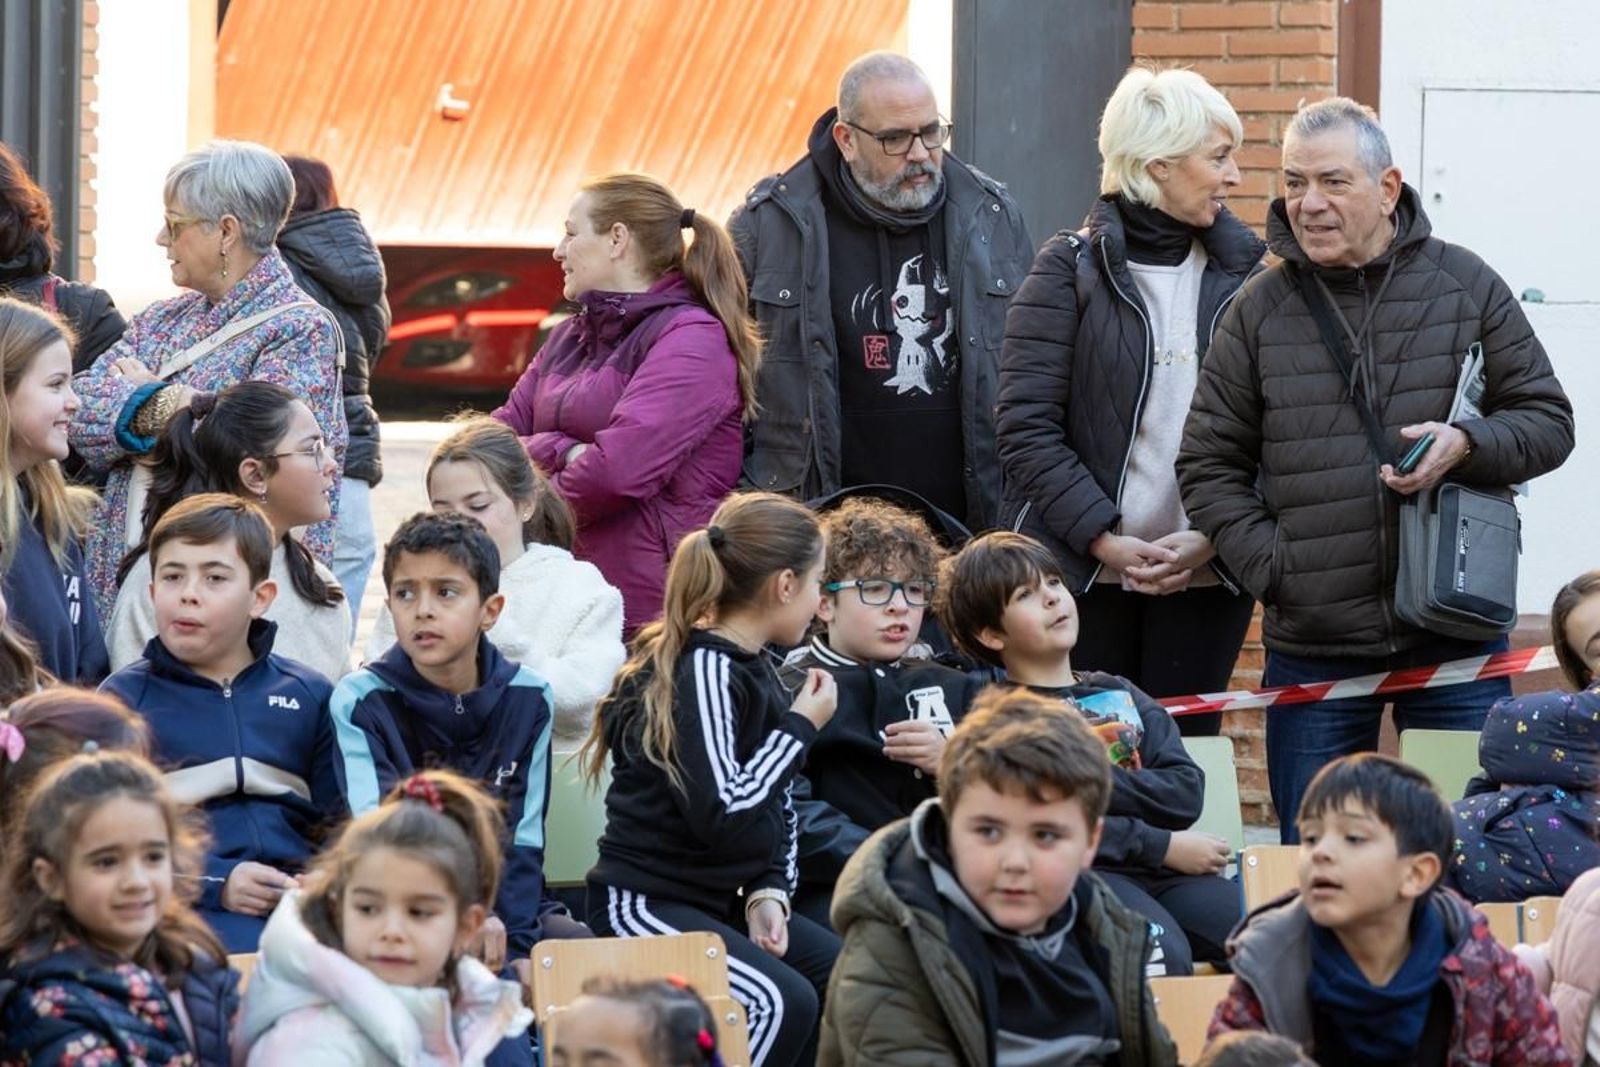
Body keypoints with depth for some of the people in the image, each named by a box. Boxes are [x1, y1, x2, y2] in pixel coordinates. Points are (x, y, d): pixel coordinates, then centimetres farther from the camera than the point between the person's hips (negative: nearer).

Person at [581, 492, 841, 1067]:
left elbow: (778, 810, 14)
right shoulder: (700, 670, -17)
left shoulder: (755, 669, 10)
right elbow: (723, 816, -26)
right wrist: (800, 729, -15)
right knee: (782, 1001, -28)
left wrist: (769, 894, -3)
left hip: (720, 903, 9)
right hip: (647, 904, -9)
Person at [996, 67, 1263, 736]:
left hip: (1205, 576, 3)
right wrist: (1104, 539, -15)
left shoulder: (1242, 274, 7)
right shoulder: (1070, 272, -2)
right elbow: (1026, 426, -7)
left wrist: (1210, 538, -11)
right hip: (1081, 574, -2)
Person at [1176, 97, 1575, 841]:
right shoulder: (1259, 311, 4)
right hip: (1312, 651, 1)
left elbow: (1547, 420, 6)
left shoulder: (1465, 286, 3)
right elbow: (1209, 466, 7)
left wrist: (1466, 445, -15)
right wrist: (1270, 568, -6)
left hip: (1456, 639, -1)